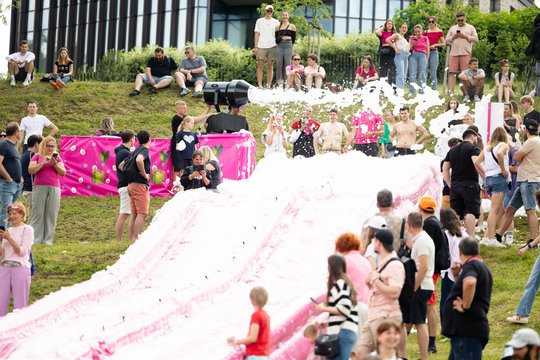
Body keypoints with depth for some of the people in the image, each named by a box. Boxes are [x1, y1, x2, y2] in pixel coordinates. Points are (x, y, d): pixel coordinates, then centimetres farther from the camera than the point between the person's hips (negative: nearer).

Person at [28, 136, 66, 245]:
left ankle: (48, 239, -1)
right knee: (38, 213, -6)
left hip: (54, 188, 2)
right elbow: (30, 170, -4)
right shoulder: (37, 156, 8)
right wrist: (43, 163, -12)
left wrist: (55, 164, -10)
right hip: (39, 187, -2)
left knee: (51, 214, -3)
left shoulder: (57, 157, 15)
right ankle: (35, 239, -7)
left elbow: (63, 172, 7)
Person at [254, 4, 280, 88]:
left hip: (272, 46, 1)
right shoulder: (260, 21, 10)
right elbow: (257, 34, 7)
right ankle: (259, 85, -5)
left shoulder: (276, 22, 11)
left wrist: (279, 46, 1)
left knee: (270, 66, 1)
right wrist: (255, 47, 0)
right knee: (260, 66, -4)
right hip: (261, 46, -1)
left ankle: (269, 85, 2)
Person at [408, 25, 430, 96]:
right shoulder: (412, 38, 11)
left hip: (422, 55, 0)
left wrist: (427, 58, 5)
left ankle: (422, 91, -4)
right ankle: (412, 92, -7)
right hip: (413, 55, 0)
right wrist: (413, 43, -6)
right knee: (412, 74, -6)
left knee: (422, 74, -4)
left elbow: (427, 50, 11)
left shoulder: (425, 38, 9)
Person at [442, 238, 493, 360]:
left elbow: (470, 282, -34)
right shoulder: (482, 267, 21)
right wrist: (457, 276, 20)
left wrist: (465, 306, -23)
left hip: (468, 331, -10)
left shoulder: (470, 265, -11)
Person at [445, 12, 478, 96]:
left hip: (465, 54, -2)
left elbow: (475, 39, 4)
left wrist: (465, 36, -6)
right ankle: (450, 91, -8)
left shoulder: (470, 28, 13)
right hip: (454, 53, 2)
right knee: (452, 72, -5)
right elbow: (446, 40, 16)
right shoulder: (452, 28, 20)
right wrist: (453, 37, -2)